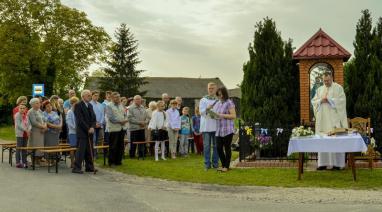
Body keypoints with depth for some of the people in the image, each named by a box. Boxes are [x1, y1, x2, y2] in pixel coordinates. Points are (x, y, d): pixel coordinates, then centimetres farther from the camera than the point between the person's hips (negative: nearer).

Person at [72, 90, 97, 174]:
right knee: (81, 150, -8)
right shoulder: (78, 105, -8)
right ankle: (76, 168, -3)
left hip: (90, 131, 7)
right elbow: (80, 120, -15)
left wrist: (92, 127, -4)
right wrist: (88, 129, -15)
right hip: (82, 132, -7)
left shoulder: (90, 106, 17)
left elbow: (93, 118, 14)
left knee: (89, 150, 9)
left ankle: (89, 167, 15)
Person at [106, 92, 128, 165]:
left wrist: (125, 120, -5)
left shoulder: (121, 105, 16)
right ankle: (111, 162, 7)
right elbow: (111, 117, -15)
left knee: (121, 146, 10)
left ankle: (118, 161, 20)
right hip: (113, 128, -7)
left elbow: (125, 115, 17)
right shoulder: (109, 106, -6)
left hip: (121, 128, 7)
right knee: (113, 146, -2)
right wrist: (120, 121, -17)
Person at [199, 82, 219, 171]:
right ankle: (207, 164, 7)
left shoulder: (218, 100, 9)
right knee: (206, 146, 0)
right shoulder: (203, 100, 6)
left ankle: (215, 163, 14)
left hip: (216, 126, 1)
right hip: (206, 126, -1)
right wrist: (207, 109, -24)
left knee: (216, 146, 5)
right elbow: (201, 111, -5)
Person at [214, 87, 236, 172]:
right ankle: (223, 165, 20)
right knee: (218, 148, 6)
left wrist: (222, 115, -18)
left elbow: (233, 116, -12)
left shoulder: (229, 103, -6)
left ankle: (226, 166, 10)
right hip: (218, 130, 7)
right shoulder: (217, 103, 15)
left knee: (227, 148, 1)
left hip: (227, 130, -7)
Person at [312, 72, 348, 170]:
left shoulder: (338, 88, 3)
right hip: (322, 120, 4)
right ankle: (323, 163, 6)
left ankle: (337, 163, 0)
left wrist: (329, 99, -14)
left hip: (334, 120, -4)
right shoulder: (319, 89, 16)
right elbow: (313, 101, 11)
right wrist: (321, 100, -8)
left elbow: (342, 100, -9)